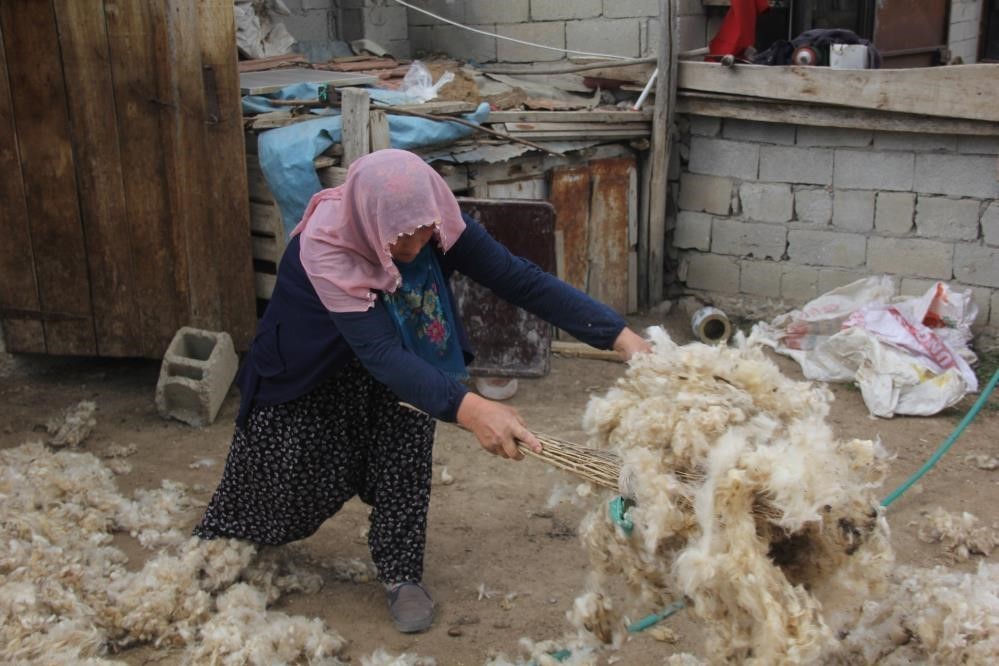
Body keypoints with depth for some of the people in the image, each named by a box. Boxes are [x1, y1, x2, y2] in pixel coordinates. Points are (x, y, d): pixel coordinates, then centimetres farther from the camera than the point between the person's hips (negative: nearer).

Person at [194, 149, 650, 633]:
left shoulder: (437, 224, -27)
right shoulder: (322, 249, -39)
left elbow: (519, 279, -31)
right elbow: (379, 353, -48)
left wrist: (622, 336, -40)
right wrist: (468, 408, -62)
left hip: (394, 361, 4)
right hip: (305, 372, -3)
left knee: (406, 446, -18)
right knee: (283, 476, 8)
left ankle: (401, 575, -1)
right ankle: (214, 546, 38)